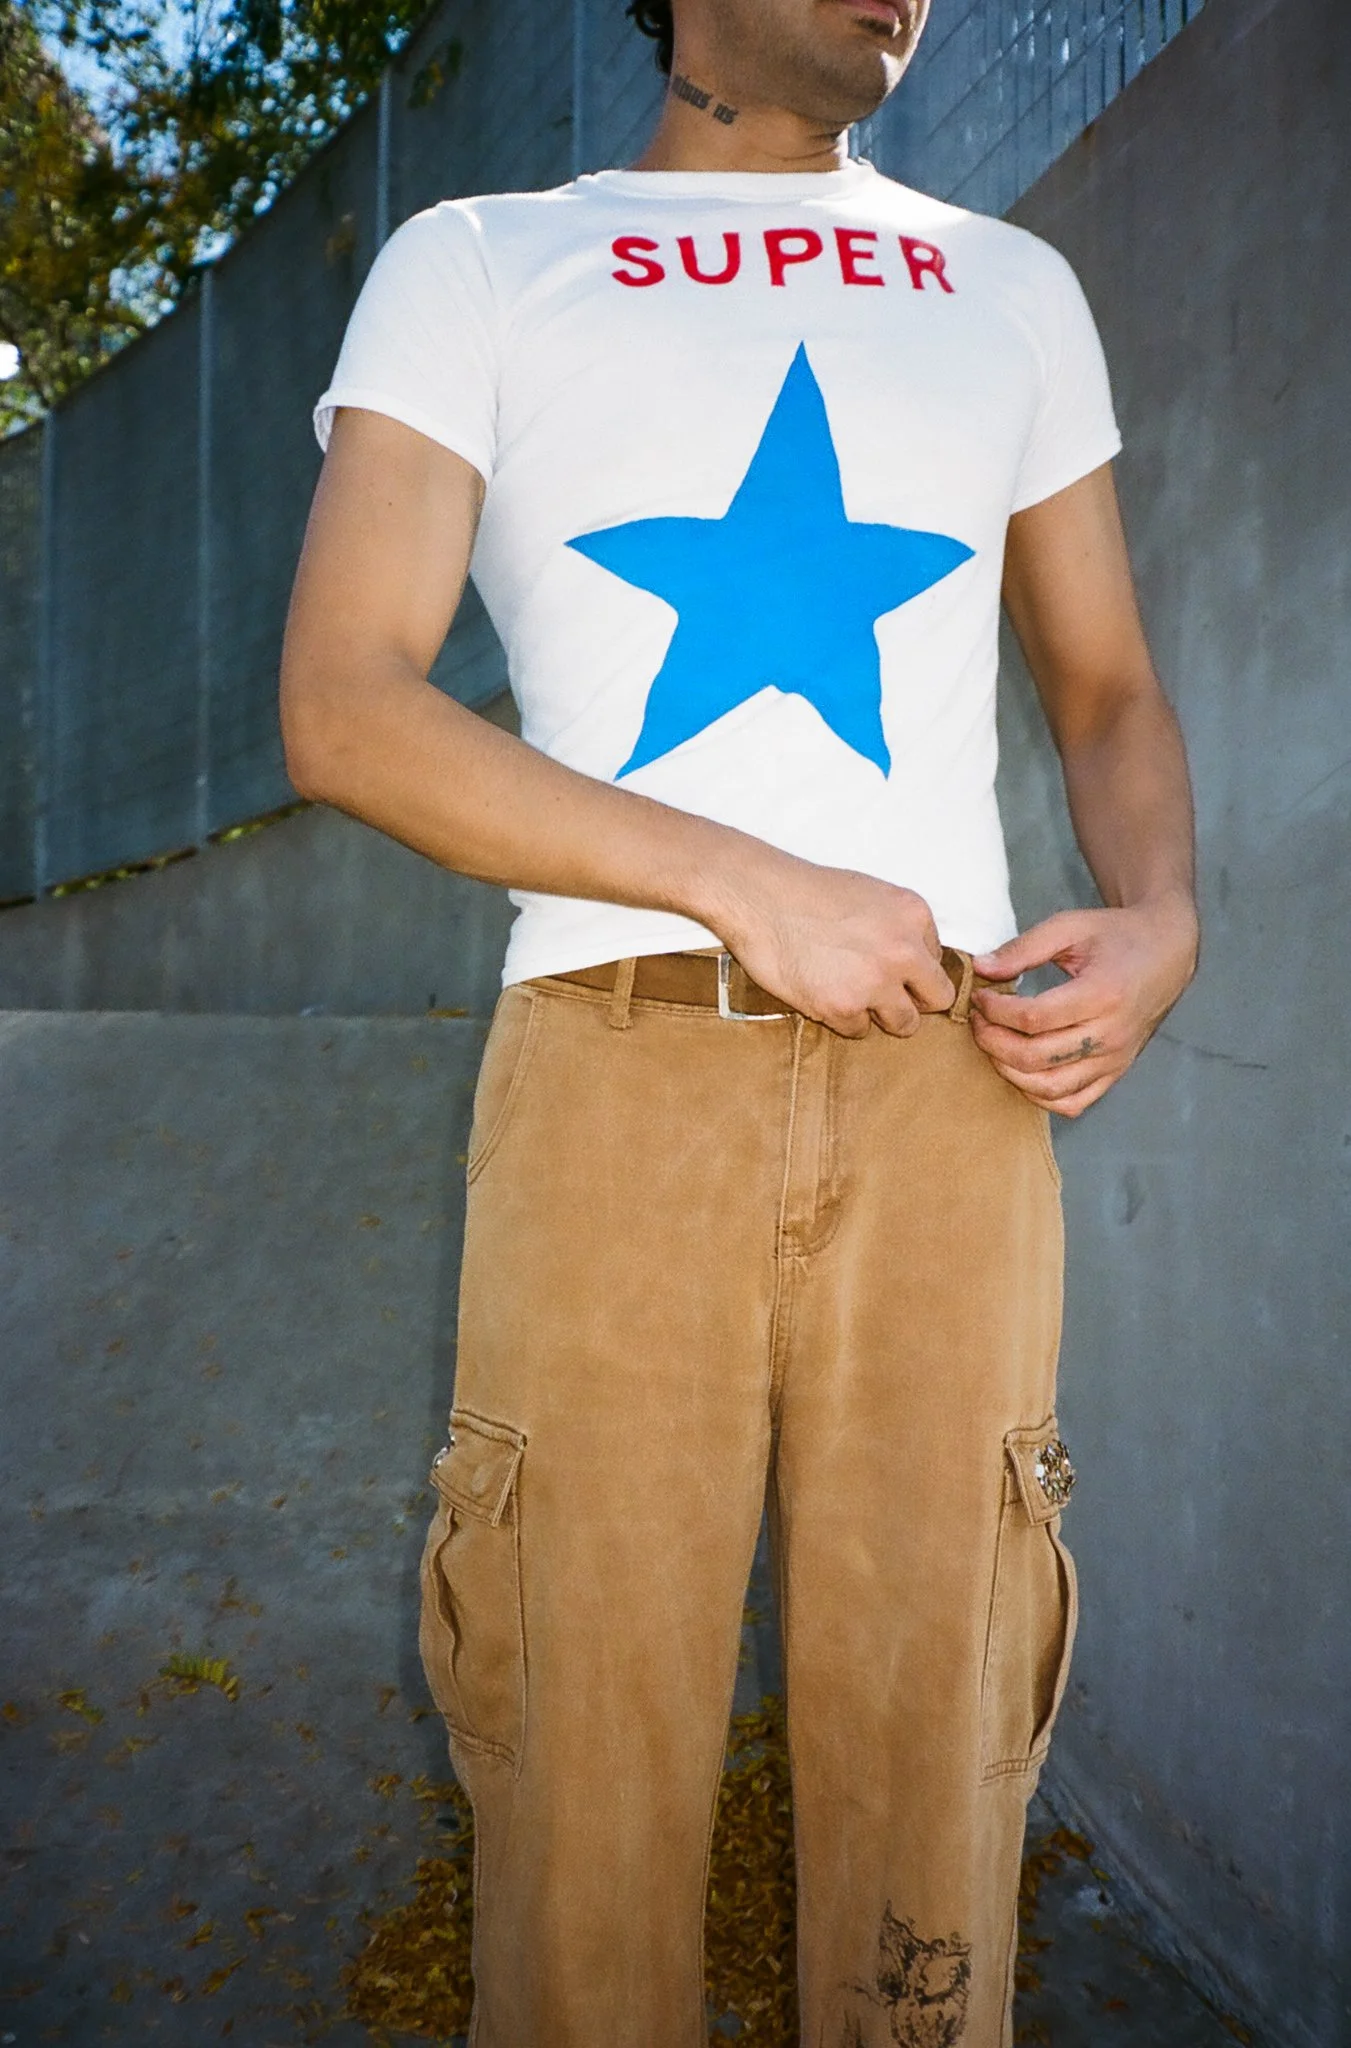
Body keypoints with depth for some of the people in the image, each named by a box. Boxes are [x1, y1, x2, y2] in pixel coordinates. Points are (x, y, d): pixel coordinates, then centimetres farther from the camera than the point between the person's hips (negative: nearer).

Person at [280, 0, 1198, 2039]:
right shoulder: (476, 265, 13)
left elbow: (1108, 689, 23)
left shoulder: (1010, 288, 22)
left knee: (931, 1763, 6)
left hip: (946, 1090, 3)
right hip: (612, 1081, -2)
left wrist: (1159, 919, 0)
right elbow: (342, 708, 0)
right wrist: (751, 889, -10)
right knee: (585, 1771, 4)